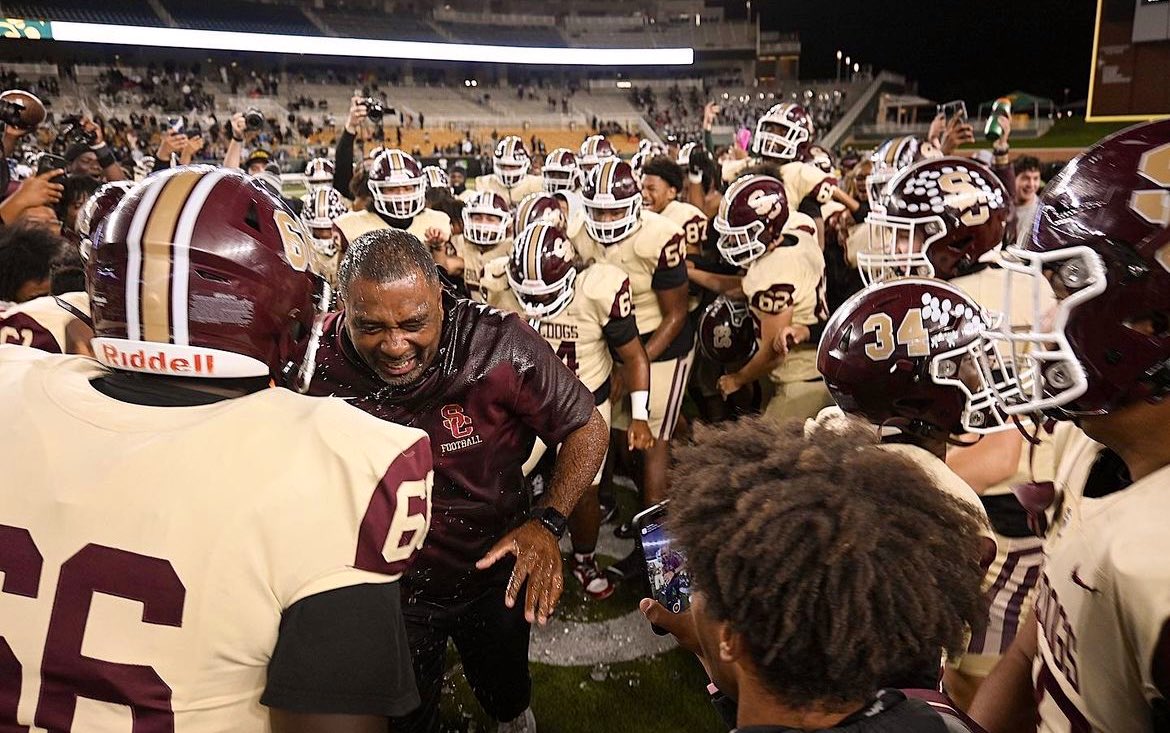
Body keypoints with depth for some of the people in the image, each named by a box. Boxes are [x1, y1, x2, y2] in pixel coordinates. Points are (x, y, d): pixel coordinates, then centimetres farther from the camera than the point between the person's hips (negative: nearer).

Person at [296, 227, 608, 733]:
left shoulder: (499, 348, -28)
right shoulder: (320, 363, -23)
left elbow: (586, 427, -17)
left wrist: (546, 523, -29)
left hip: (495, 576, 1)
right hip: (387, 590, 0)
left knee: (504, 690, 31)